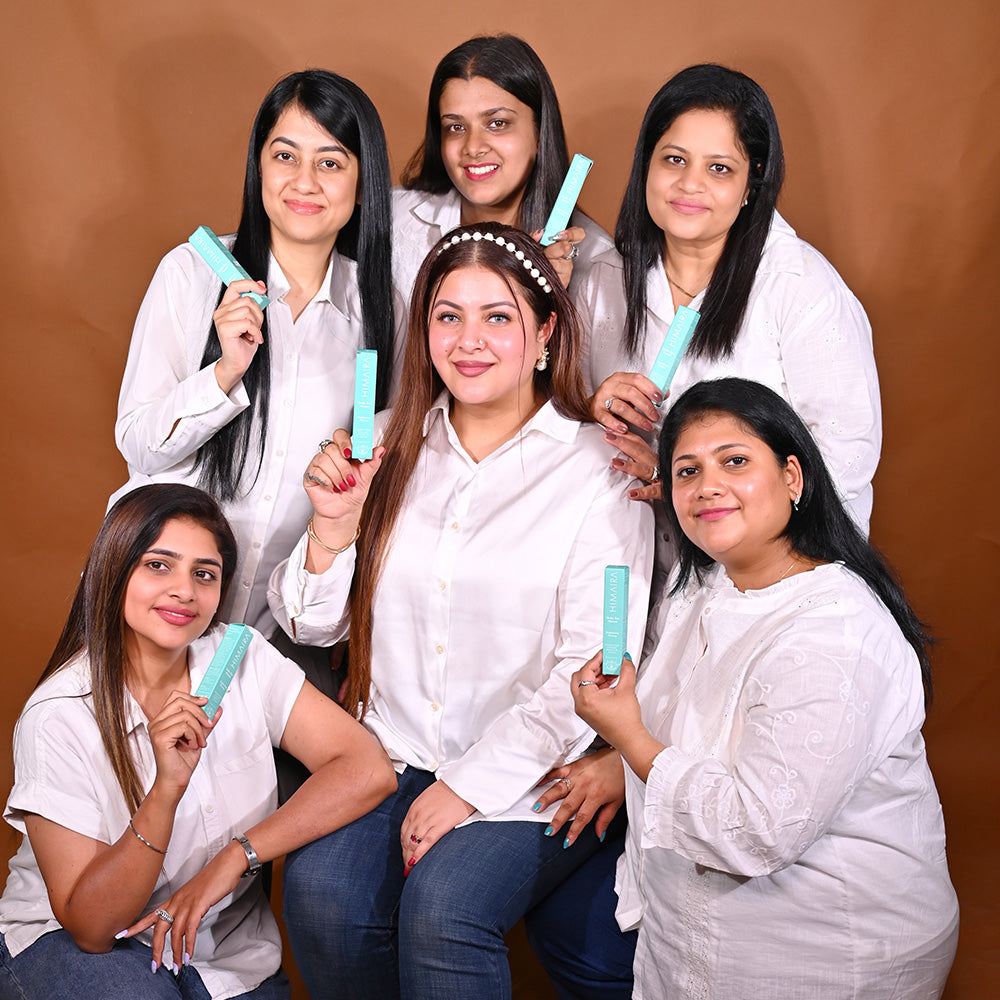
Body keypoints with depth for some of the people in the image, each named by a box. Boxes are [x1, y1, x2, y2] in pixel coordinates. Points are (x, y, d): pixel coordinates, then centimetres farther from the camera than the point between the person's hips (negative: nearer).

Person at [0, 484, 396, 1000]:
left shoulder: (243, 661, -7)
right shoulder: (59, 716, -19)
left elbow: (369, 771, -16)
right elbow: (89, 926, -21)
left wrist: (233, 858, -24)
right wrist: (167, 789, -35)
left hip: (226, 946, 3)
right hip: (69, 944, -3)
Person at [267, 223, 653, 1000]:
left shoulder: (596, 470, -4)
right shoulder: (391, 446, 8)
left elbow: (593, 672, -9)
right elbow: (311, 626, 11)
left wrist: (469, 786, -13)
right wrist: (333, 526, -8)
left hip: (535, 775, -3)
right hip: (393, 757, 4)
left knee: (442, 906, -29)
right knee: (319, 892, -22)